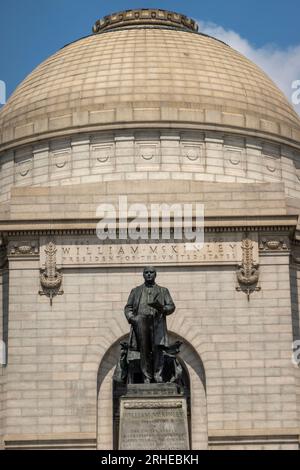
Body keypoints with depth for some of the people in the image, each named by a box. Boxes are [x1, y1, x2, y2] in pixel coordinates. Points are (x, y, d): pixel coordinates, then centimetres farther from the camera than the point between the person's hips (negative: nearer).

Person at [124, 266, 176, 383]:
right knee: (144, 351, -7)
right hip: (141, 322, 1)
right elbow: (128, 307, 17)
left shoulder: (163, 291, 22)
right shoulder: (136, 291, 24)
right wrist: (131, 317, -4)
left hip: (157, 322, -1)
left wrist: (162, 308, -10)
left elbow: (171, 306, 11)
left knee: (157, 348, -16)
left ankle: (158, 375, -13)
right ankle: (147, 378, -6)